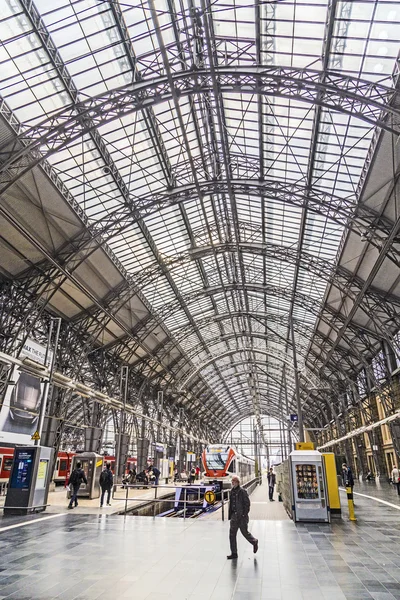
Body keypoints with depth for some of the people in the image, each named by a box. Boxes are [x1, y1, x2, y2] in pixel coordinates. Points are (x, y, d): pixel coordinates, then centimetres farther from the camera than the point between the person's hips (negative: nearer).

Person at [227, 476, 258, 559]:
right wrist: (230, 515, 15)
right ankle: (234, 553, 14)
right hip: (234, 515, 6)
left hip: (242, 516, -6)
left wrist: (244, 514, -16)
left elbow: (247, 503, -14)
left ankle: (254, 542, 36)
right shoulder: (232, 491, 6)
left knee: (244, 532, 7)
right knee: (232, 534, 4)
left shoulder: (242, 491, -15)